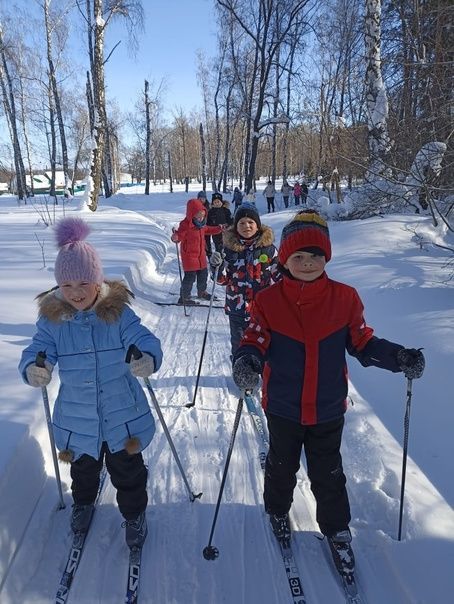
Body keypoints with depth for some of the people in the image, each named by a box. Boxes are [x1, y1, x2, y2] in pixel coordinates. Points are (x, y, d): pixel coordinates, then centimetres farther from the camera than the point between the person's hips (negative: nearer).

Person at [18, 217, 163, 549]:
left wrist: (148, 359, -48)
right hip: (77, 417, 3)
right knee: (83, 468, 28)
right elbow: (38, 349, -15)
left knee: (127, 471, 16)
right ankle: (84, 503, 60)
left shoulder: (118, 311, -17)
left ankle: (134, 514, 45)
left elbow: (144, 340, -24)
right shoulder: (52, 317, -11)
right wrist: (33, 368, -40)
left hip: (123, 413, -2)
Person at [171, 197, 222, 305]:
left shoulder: (201, 224, 3)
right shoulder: (185, 225, -22)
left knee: (203, 274, 20)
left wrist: (219, 229, 20)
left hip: (201, 255, 8)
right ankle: (184, 297, 7)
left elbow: (207, 230, 24)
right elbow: (179, 235, -26)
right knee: (190, 276, -7)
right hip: (189, 256, -8)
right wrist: (175, 238, -49)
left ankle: (202, 292, 41)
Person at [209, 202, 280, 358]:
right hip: (236, 308, 1)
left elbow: (278, 276, 5)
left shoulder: (268, 247, -4)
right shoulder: (229, 247, -2)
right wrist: (217, 266, -17)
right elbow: (223, 280, 1)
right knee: (238, 346, 14)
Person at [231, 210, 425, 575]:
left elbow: (363, 342, -1)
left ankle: (337, 530, 43)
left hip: (328, 410, 0)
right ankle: (278, 511, 53)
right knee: (282, 466, 24)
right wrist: (246, 361, -33)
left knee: (328, 474, 17)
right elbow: (256, 343, -11)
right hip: (282, 408, 0)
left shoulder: (345, 298, -9)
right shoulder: (268, 301, -12)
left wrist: (398, 358, -15)